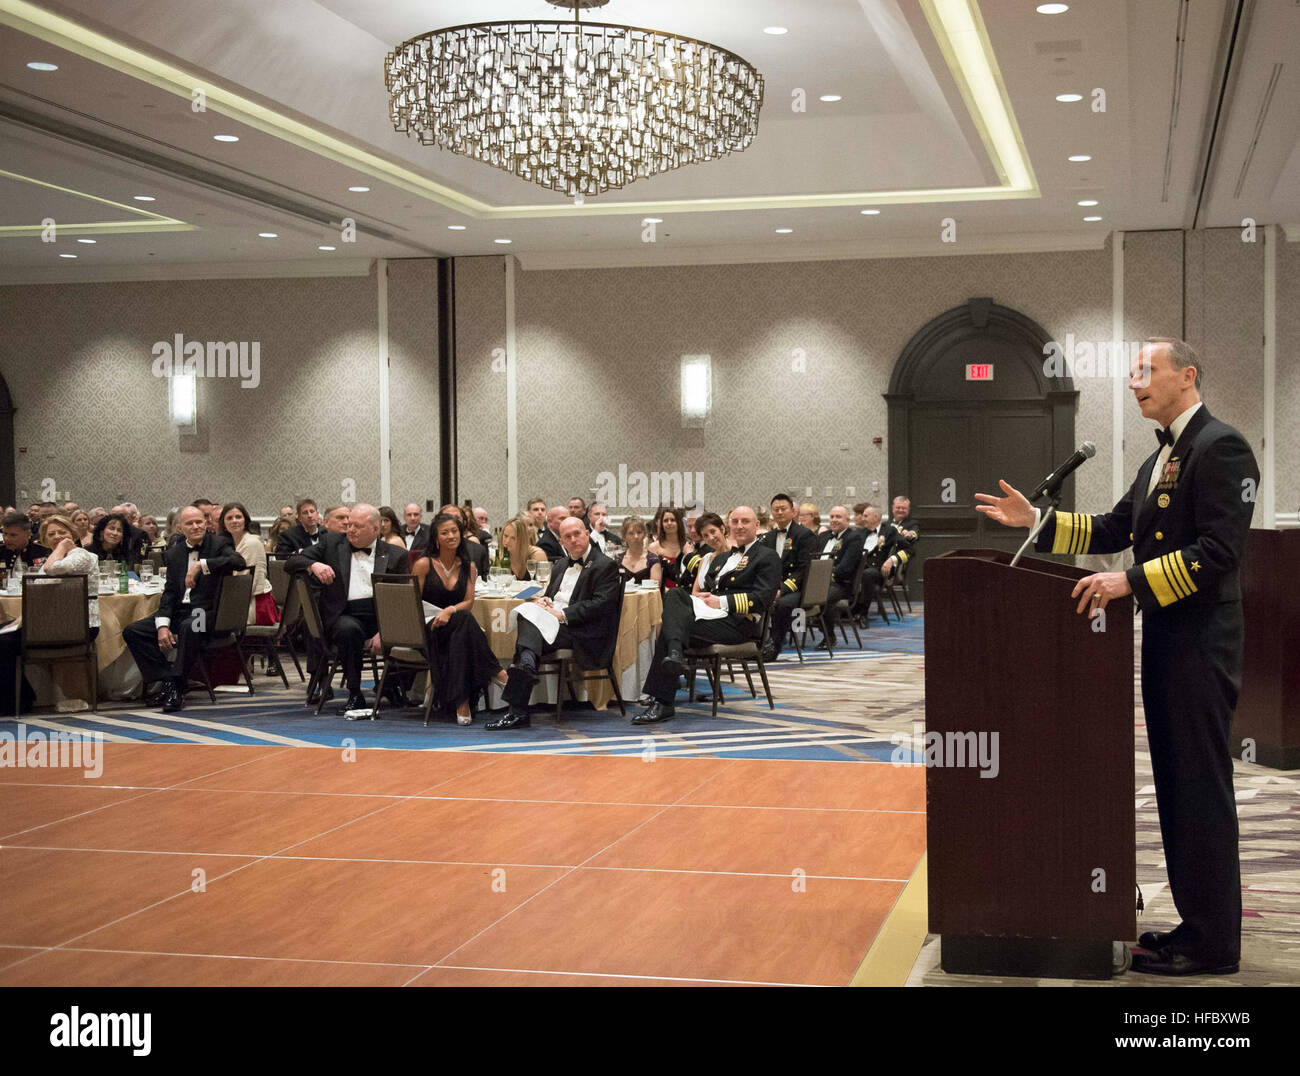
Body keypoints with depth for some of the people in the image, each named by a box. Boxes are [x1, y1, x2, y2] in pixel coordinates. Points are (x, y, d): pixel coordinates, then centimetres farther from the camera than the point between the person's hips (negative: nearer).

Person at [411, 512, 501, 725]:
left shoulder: (468, 567, 14)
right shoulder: (423, 565, 3)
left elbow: (469, 602, 3)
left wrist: (449, 611, -19)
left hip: (455, 628, 4)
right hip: (427, 631, -3)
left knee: (459, 639, -36)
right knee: (464, 618, -35)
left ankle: (461, 700, -39)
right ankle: (496, 673, -36)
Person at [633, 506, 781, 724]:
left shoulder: (767, 558, 7)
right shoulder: (721, 558, 33)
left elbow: (762, 599, -7)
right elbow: (705, 589, 29)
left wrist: (722, 601, -12)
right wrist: (699, 597, 3)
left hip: (738, 622, -7)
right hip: (709, 612, 7)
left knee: (668, 629, -26)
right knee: (673, 594, -26)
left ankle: (663, 703, -30)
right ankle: (674, 653, -48)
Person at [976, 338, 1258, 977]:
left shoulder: (1221, 447, -14)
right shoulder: (1163, 456, 17)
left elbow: (1217, 552, -22)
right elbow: (1116, 528, 16)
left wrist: (1130, 582, -24)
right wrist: (1036, 520, 8)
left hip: (1200, 646, -10)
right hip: (1165, 643, 10)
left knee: (1202, 788, -3)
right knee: (1176, 785, 14)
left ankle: (1212, 945, 5)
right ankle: (1197, 922, 24)